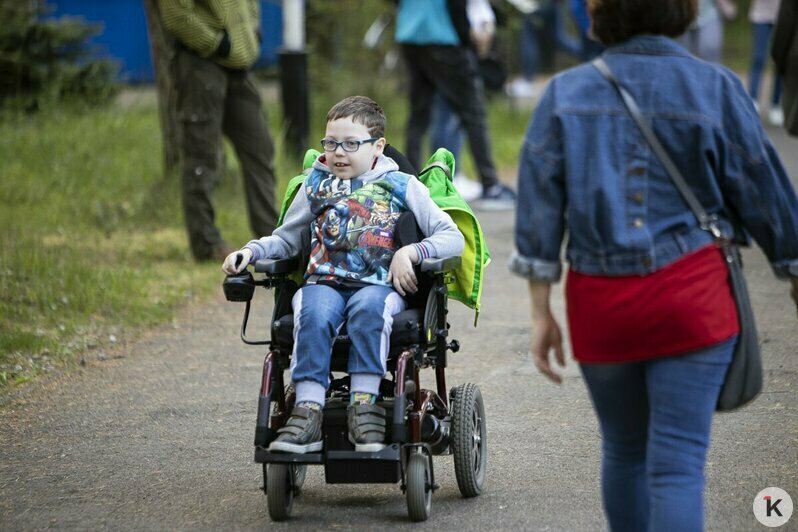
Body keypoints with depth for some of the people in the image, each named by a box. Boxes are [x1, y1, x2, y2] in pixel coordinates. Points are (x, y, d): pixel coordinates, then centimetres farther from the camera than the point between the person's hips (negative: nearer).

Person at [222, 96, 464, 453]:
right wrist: (250, 251, 11)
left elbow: (453, 238, 7)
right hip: (324, 283, 2)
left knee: (368, 308, -38)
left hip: (379, 285, -2)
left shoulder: (402, 186, 12)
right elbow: (286, 239, 30)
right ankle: (308, 411, -41)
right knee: (314, 314, -34)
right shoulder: (316, 185, 21)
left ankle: (364, 403, -36)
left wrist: (411, 252, -10)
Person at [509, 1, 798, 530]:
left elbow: (540, 206, 0)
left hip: (598, 300, 3)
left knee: (624, 451, 21)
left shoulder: (566, 93, 4)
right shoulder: (716, 89, -2)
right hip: (692, 292, -3)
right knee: (677, 463, -5)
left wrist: (541, 312, 3)